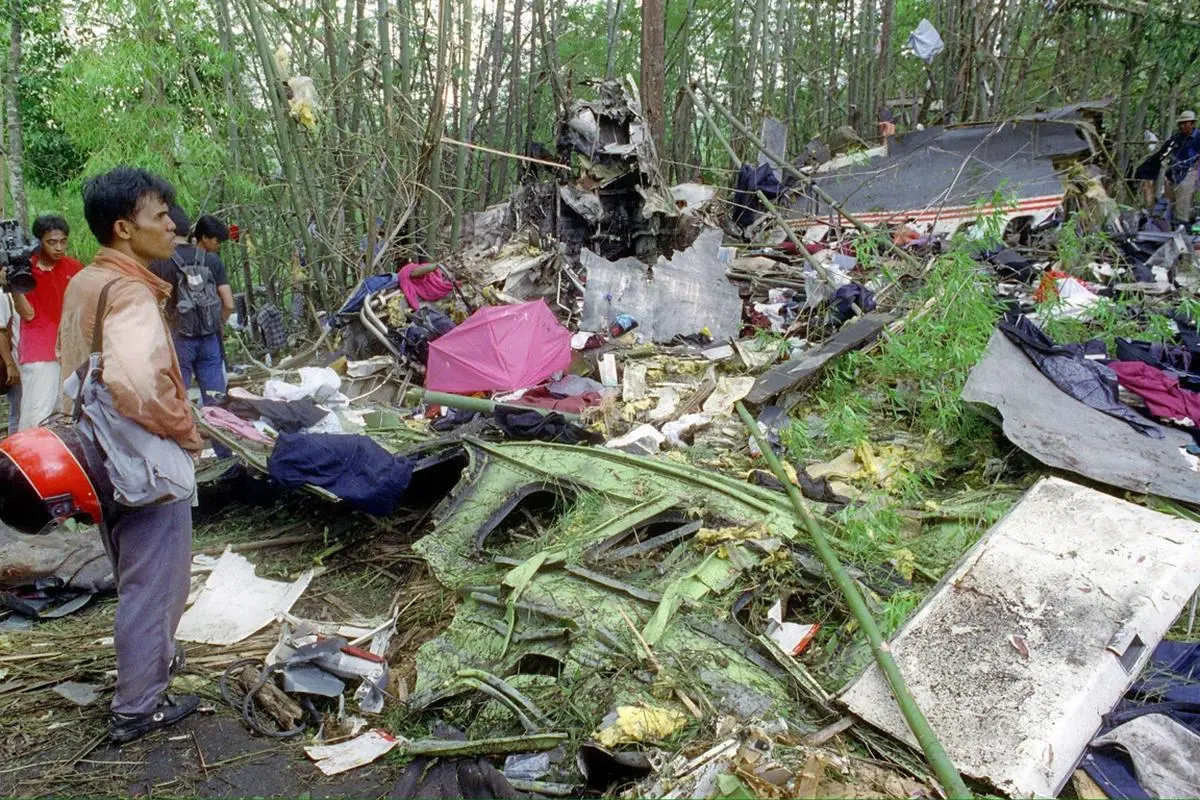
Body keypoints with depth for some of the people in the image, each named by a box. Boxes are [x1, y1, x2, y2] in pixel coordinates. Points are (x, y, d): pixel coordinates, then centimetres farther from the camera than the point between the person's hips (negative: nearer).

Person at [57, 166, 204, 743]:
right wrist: (184, 432, -24)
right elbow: (135, 381, -40)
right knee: (153, 584, 6)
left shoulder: (82, 285, 7)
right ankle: (136, 708, 19)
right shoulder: (131, 293, -23)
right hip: (146, 464, -9)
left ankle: (152, 658, 46)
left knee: (137, 576, 26)